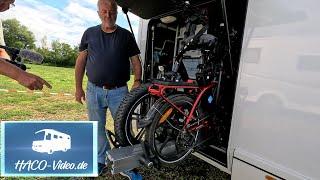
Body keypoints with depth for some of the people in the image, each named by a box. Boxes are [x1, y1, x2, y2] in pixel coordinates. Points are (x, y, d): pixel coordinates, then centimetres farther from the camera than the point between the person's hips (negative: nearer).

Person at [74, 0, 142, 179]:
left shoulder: (126, 35, 4)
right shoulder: (90, 33, 7)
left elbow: (136, 61, 4)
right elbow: (81, 61, 9)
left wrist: (138, 81, -12)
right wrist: (78, 87, 6)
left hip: (119, 91, -1)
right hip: (94, 90, 2)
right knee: (98, 129, 13)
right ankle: (101, 161, 33)